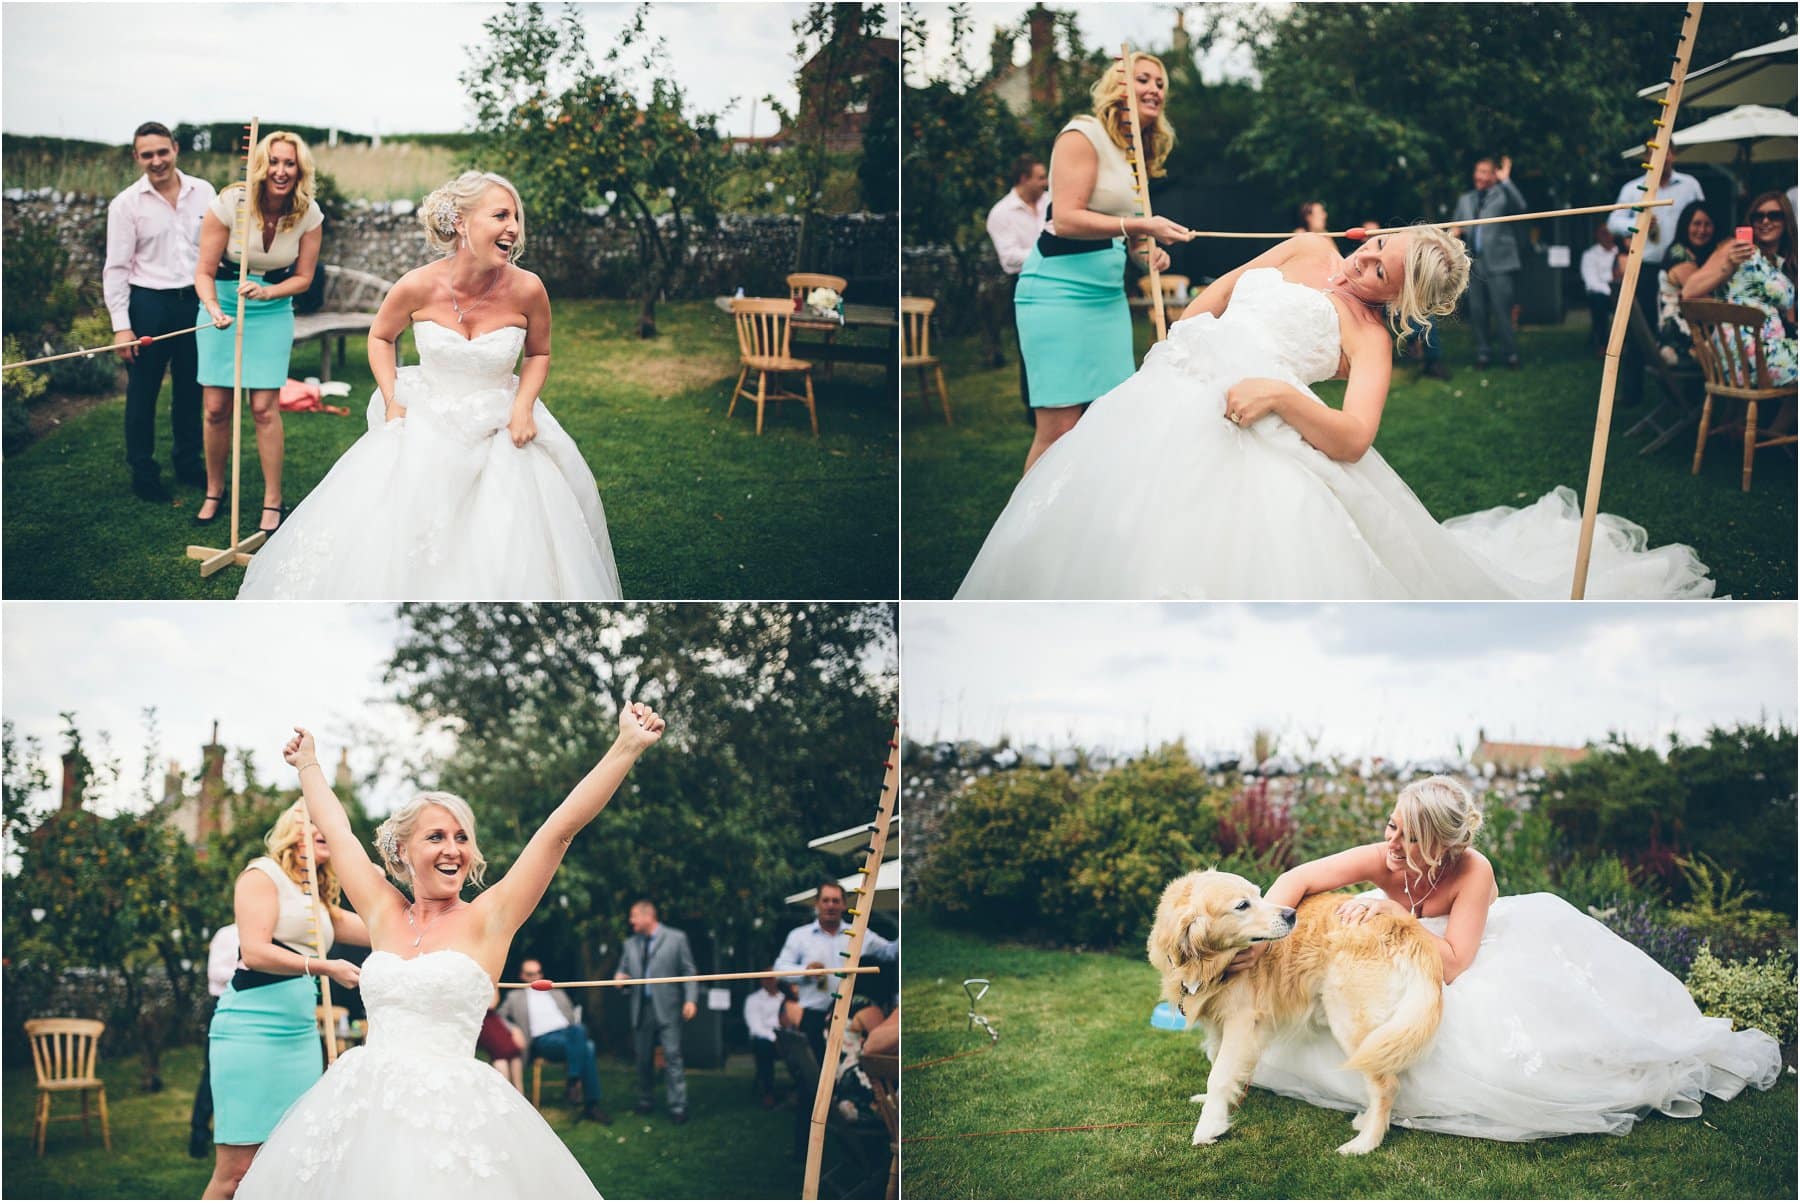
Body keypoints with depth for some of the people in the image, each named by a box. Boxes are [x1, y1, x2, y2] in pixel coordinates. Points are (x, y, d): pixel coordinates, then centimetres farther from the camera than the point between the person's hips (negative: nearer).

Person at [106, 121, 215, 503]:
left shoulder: (202, 192, 3)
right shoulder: (126, 204, -5)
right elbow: (116, 268, -4)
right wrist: (121, 325, -9)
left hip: (195, 300, 3)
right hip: (149, 303, -3)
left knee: (191, 388, 13)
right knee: (143, 392, 5)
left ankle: (188, 462, 29)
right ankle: (142, 472, 16)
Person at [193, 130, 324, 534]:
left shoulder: (308, 215, -12)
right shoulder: (230, 204, -19)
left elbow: (303, 277, -2)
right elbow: (204, 271, -12)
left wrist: (268, 292, -21)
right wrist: (214, 310, -31)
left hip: (272, 314, 0)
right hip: (223, 308, 0)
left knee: (264, 407, -6)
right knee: (216, 407, 1)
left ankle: (273, 501, 5)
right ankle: (214, 493, 21)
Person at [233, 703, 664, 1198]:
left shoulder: (485, 919, 0)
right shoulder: (385, 915, 10)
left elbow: (560, 828, -6)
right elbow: (338, 833, 23)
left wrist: (627, 747, -11)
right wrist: (308, 765, 35)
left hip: (450, 1114, -4)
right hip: (364, 1109, 4)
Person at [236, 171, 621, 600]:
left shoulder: (527, 290, -14)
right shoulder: (418, 287, -15)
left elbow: (539, 354, 6)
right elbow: (380, 338, 7)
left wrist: (524, 405, -10)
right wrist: (393, 404, -3)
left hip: (501, 433, 0)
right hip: (424, 427, 0)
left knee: (513, 556, -7)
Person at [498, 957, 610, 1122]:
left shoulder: (558, 993, 30)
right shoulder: (516, 997, 23)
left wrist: (581, 1035, 2)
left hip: (570, 1033, 3)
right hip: (543, 1040, -3)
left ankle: (591, 1106, -34)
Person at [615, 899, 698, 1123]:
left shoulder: (676, 938, 1)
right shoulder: (631, 944, 15)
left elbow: (689, 971, 0)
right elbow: (623, 970, 20)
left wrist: (691, 999, -11)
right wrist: (619, 978, -5)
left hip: (666, 1009, -5)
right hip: (641, 1009, 5)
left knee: (672, 1056, -9)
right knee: (643, 1059, 9)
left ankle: (678, 1107, -7)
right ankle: (646, 1102, 22)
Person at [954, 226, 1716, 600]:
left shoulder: (1369, 336, 2)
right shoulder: (1307, 251, 20)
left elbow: (1354, 437, -14)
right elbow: (1214, 296, 27)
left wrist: (1281, 395, -28)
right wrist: (1174, 340, 12)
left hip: (1250, 425, -6)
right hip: (1173, 400, 7)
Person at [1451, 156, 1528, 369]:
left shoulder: (1502, 195, 1)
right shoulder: (1465, 199, 18)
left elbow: (1520, 206, -18)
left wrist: (1506, 181, -24)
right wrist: (1455, 232, 0)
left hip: (1498, 263, -5)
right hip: (1474, 263, 5)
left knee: (1502, 311, -8)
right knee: (1477, 312, 7)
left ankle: (1510, 355, -1)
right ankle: (1482, 354, 15)